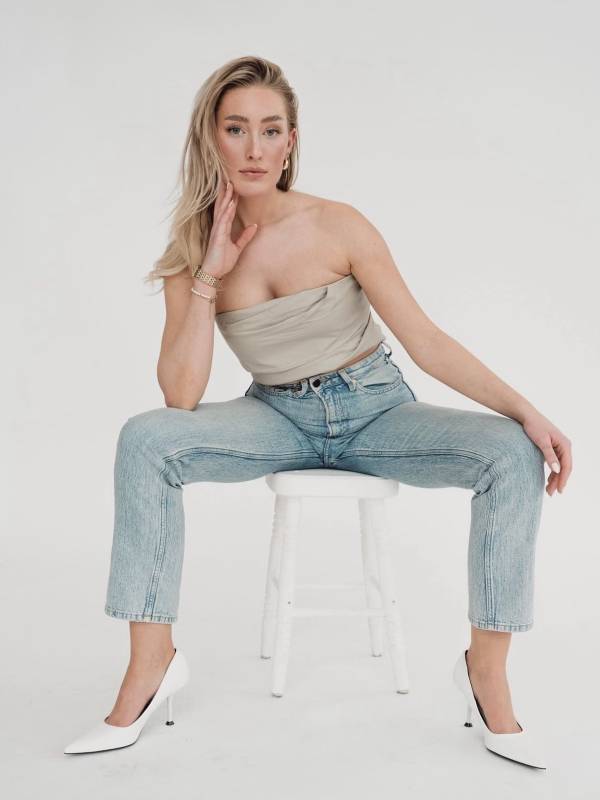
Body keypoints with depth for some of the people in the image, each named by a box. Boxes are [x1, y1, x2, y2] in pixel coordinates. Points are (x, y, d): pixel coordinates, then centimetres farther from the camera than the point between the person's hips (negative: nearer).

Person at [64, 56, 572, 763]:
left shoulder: (339, 227, -11)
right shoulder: (192, 253, -5)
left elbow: (428, 344, -11)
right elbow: (181, 397, -14)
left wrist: (526, 410, -21)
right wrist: (208, 276, -19)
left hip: (375, 409, -1)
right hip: (279, 418, 1)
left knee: (514, 457, -25)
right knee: (144, 441, -25)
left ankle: (488, 664, -10)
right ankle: (150, 660, -14)